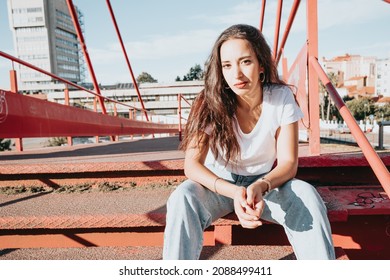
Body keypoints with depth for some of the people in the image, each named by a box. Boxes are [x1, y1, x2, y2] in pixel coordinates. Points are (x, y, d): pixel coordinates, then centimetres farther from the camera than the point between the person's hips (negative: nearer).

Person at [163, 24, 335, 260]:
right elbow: (192, 164, -22)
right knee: (182, 198, -31)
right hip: (219, 184, 0)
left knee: (306, 195, -29)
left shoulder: (281, 98, -14)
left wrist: (260, 187, -36)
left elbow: (288, 162, -14)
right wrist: (234, 192, -39)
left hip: (266, 182, 1)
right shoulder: (211, 103, -18)